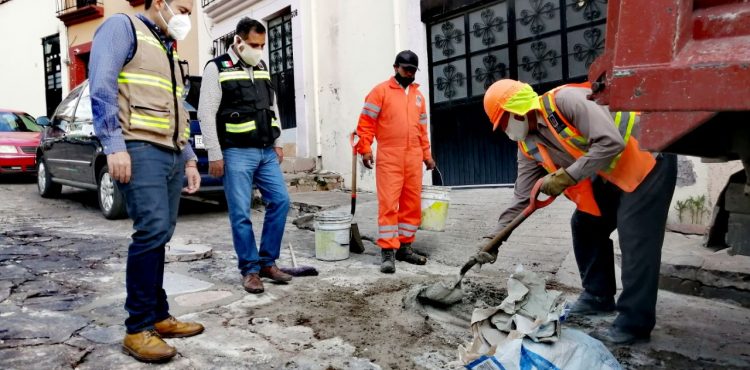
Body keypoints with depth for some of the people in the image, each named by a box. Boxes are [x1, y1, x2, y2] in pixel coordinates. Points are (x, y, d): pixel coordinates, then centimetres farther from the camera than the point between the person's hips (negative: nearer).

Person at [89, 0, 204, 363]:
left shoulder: (169, 51, 27)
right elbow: (102, 87, -11)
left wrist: (189, 158, 21)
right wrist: (114, 145, -20)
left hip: (172, 154, 8)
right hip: (140, 150, -8)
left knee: (159, 235, 7)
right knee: (153, 230, -16)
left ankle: (158, 317, 14)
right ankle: (138, 328, -7)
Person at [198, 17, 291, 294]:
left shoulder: (262, 69, 15)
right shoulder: (217, 68, -4)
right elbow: (206, 114, -8)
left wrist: (277, 143, 14)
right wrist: (214, 155, -12)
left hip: (266, 152, 6)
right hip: (237, 154, -6)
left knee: (280, 201, 1)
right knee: (241, 214, -2)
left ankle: (268, 262, 13)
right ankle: (250, 270, 10)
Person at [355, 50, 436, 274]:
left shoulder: (418, 95, 19)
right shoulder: (381, 91, 2)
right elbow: (366, 122, -4)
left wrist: (427, 154, 18)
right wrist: (365, 149, -12)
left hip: (414, 158, 6)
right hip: (389, 158, -5)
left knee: (412, 204, 7)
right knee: (388, 204, -8)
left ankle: (404, 246, 17)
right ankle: (388, 251, -5)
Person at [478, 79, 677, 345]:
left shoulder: (565, 100, -24)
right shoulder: (528, 146, 1)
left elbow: (611, 142, -31)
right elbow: (521, 198, 2)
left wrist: (567, 176, -27)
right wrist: (494, 239, -1)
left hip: (647, 155, -9)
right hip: (611, 175, 9)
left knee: (636, 237, -12)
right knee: (585, 224, 9)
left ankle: (635, 323, -5)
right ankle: (598, 296, 24)